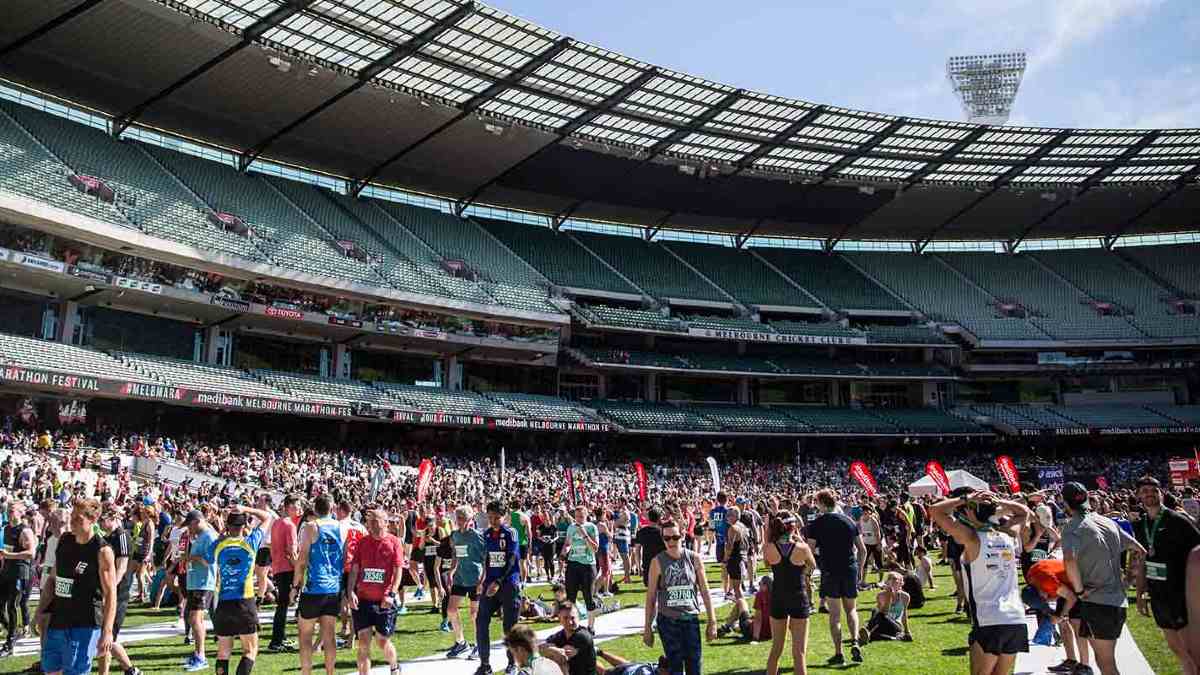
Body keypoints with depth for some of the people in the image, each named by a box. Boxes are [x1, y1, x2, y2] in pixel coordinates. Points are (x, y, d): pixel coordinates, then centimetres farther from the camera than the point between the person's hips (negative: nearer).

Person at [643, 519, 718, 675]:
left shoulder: (694, 558, 0)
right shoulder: (658, 562, -4)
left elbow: (704, 591, 5)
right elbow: (651, 596, 1)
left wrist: (712, 622, 4)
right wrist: (647, 627, 1)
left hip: (691, 618, 1)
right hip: (667, 620, -1)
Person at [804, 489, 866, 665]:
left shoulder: (816, 523, -5)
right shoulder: (849, 520, 6)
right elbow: (863, 550, 7)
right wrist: (859, 568, 19)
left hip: (830, 572, -3)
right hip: (850, 571, 3)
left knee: (834, 613, 4)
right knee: (851, 610, 17)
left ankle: (838, 653, 5)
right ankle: (855, 642, -3)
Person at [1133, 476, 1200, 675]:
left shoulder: (1177, 520, -12)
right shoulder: (1140, 526, 6)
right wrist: (1140, 594, 12)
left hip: (1180, 594, -6)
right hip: (1157, 596, 6)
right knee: (1176, 648, 16)